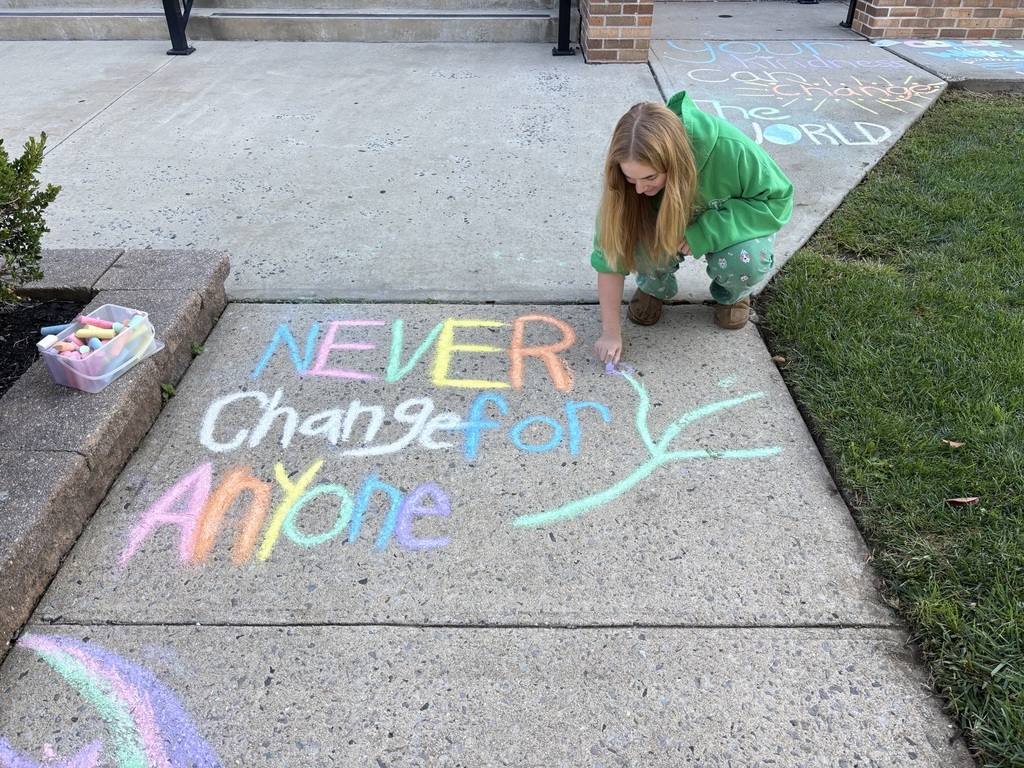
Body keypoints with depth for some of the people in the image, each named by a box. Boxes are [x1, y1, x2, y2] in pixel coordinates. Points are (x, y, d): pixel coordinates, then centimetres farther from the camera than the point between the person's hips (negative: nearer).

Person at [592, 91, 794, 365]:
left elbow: (777, 200, -23)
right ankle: (654, 286, 4)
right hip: (668, 229, 1)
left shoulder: (730, 150, -37)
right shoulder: (632, 168, -30)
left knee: (746, 260, -33)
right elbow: (610, 254, -25)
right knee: (640, 238, -31)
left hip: (726, 226, -1)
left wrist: (703, 233, -36)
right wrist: (611, 331, -28)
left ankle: (732, 294, 4)